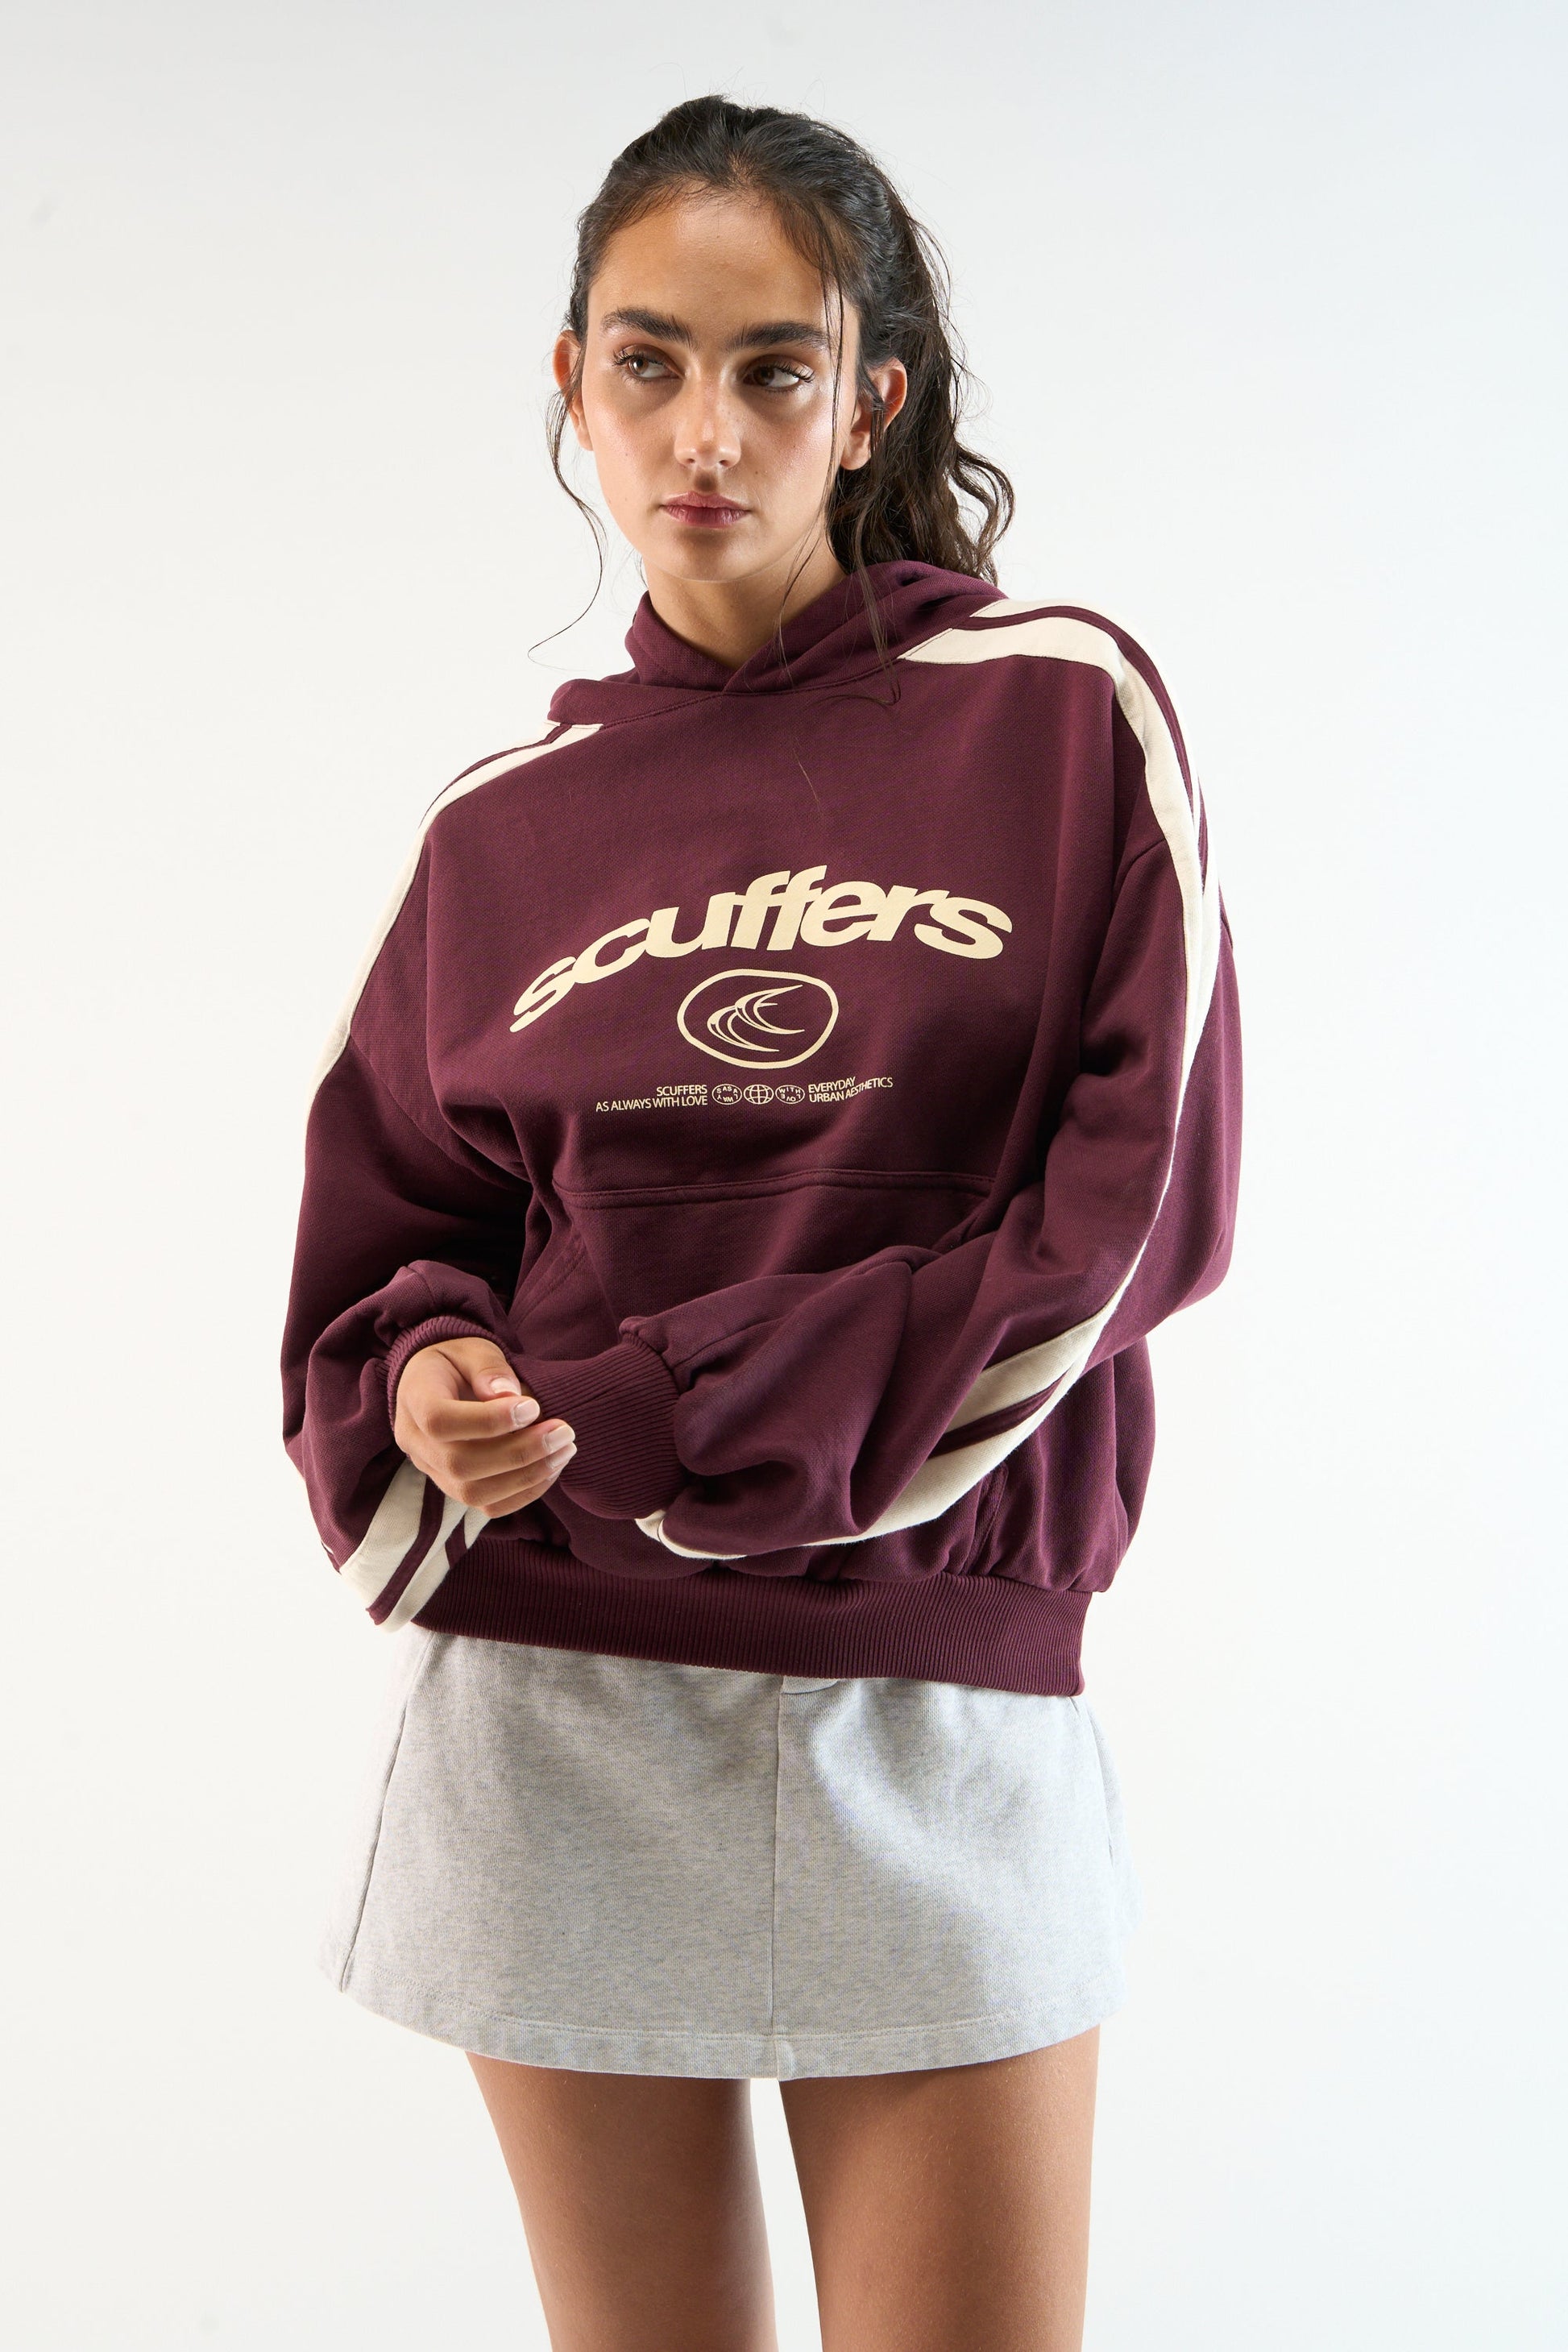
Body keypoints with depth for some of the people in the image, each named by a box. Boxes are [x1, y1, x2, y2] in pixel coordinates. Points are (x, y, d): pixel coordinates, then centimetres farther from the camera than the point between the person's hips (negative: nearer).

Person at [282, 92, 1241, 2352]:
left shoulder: (1069, 717, 0)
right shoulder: (502, 828, 8)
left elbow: (1140, 1199, -7)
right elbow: (387, 1237, 12)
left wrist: (665, 1417, -11)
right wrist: (437, 1383, -12)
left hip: (947, 1701, -2)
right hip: (555, 1703, 2)